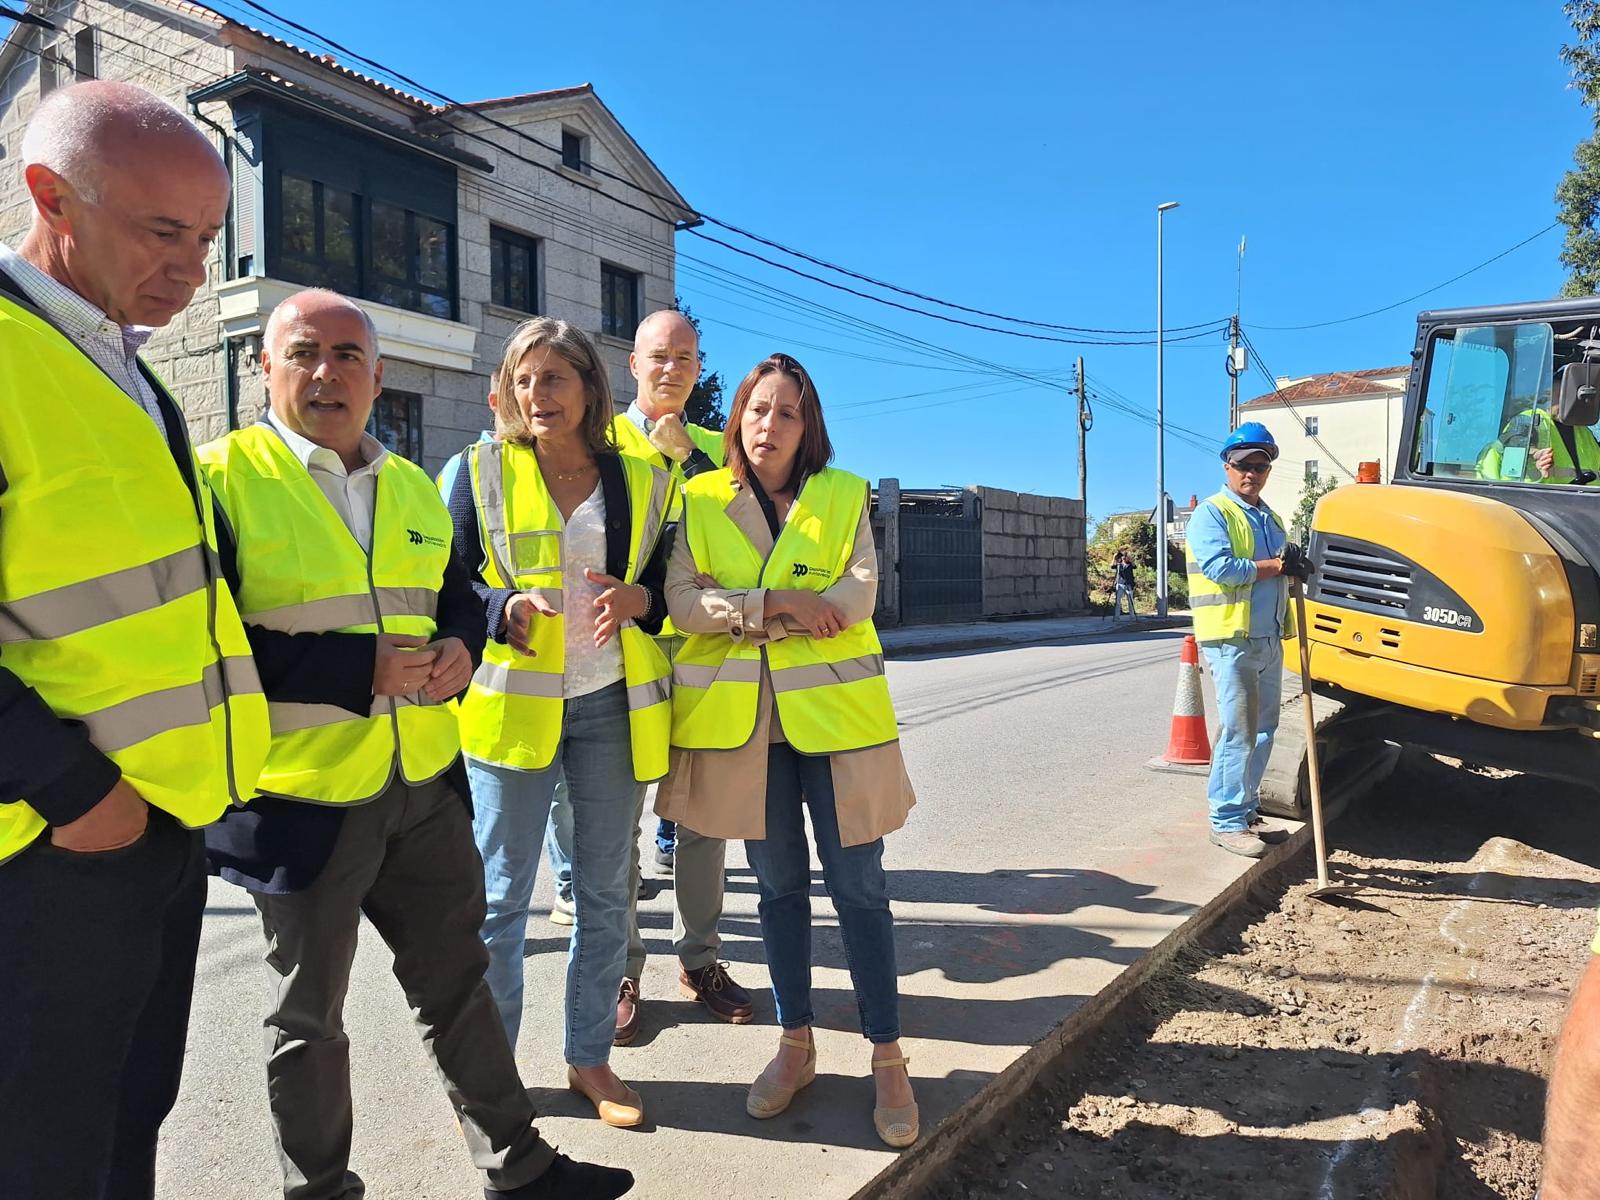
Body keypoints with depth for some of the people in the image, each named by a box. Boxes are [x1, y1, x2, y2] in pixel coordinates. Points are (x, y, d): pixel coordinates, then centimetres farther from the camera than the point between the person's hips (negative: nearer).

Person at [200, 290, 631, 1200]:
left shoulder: (415, 488, 9)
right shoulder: (225, 477, -10)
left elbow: (457, 595, 17)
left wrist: (460, 647, -6)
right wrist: (361, 668, -23)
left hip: (425, 784, 5)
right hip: (304, 794, -5)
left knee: (457, 978, 18)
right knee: (310, 1015, 14)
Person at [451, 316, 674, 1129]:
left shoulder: (640, 481, 7)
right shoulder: (483, 471, 1)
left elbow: (663, 585, 13)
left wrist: (637, 598, -10)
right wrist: (506, 609, -18)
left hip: (611, 702, 3)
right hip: (511, 699, -2)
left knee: (606, 892, 10)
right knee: (500, 894, 5)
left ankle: (590, 1058, 27)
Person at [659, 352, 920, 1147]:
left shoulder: (845, 496, 3)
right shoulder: (701, 499, 4)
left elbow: (858, 595, -10)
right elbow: (681, 600, -7)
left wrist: (744, 612, -13)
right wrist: (779, 604, -17)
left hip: (835, 714, -1)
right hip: (742, 719, 1)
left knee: (858, 885, 2)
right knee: (778, 885, 13)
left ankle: (887, 1057, 18)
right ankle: (796, 1045, 30)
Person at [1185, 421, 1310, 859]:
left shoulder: (1270, 518, 19)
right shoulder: (1212, 513, -7)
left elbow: (1283, 570, 23)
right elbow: (1218, 567, -21)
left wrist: (1296, 566, 0)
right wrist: (1275, 566, -14)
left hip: (1269, 639, 9)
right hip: (1230, 639, -9)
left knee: (1264, 728, 14)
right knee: (1238, 731, -9)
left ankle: (1243, 807, 26)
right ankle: (1227, 822, -1)